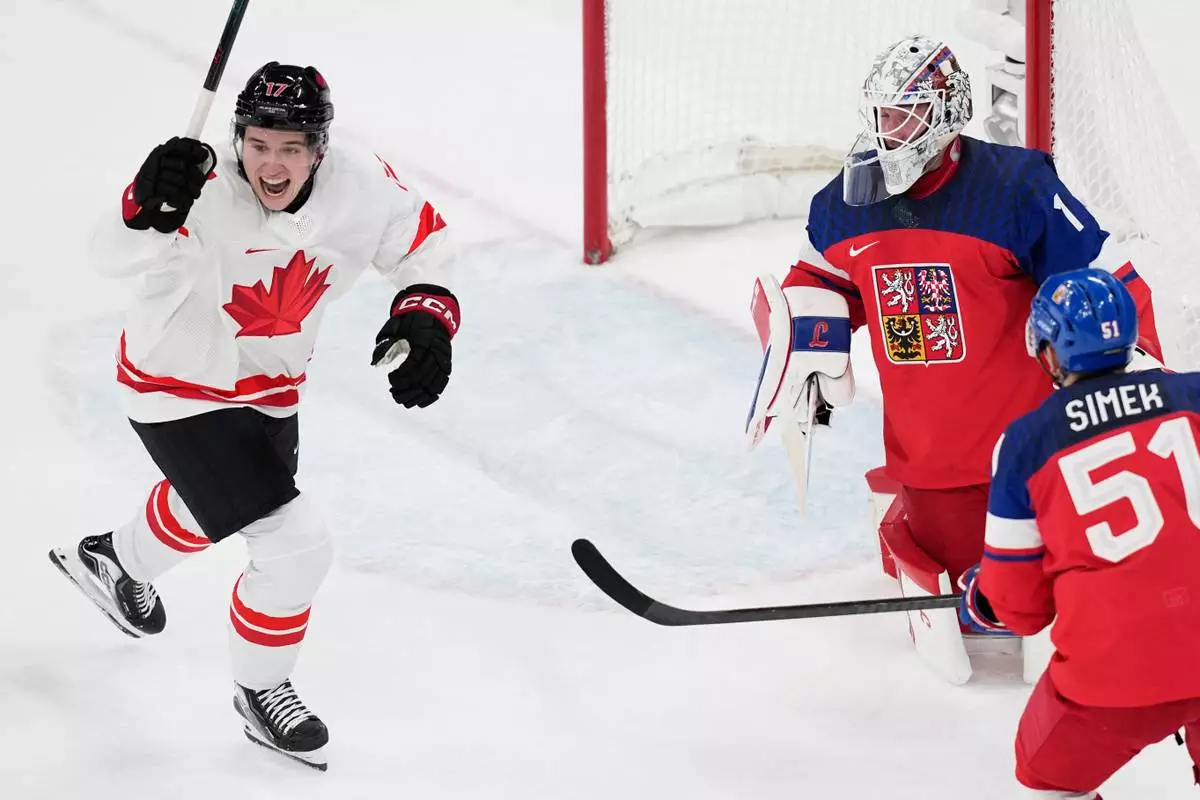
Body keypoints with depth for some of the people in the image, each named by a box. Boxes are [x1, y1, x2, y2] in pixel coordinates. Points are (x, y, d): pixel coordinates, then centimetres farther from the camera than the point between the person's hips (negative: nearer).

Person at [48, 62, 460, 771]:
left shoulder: (362, 187, -21)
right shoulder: (207, 193, -36)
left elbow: (422, 240, -2)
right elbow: (118, 255, -51)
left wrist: (425, 317, -17)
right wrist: (151, 212, -71)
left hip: (269, 385, 7)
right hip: (180, 387, -7)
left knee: (221, 498, 35)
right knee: (296, 545, -12)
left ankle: (116, 560, 67)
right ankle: (262, 690, 15)